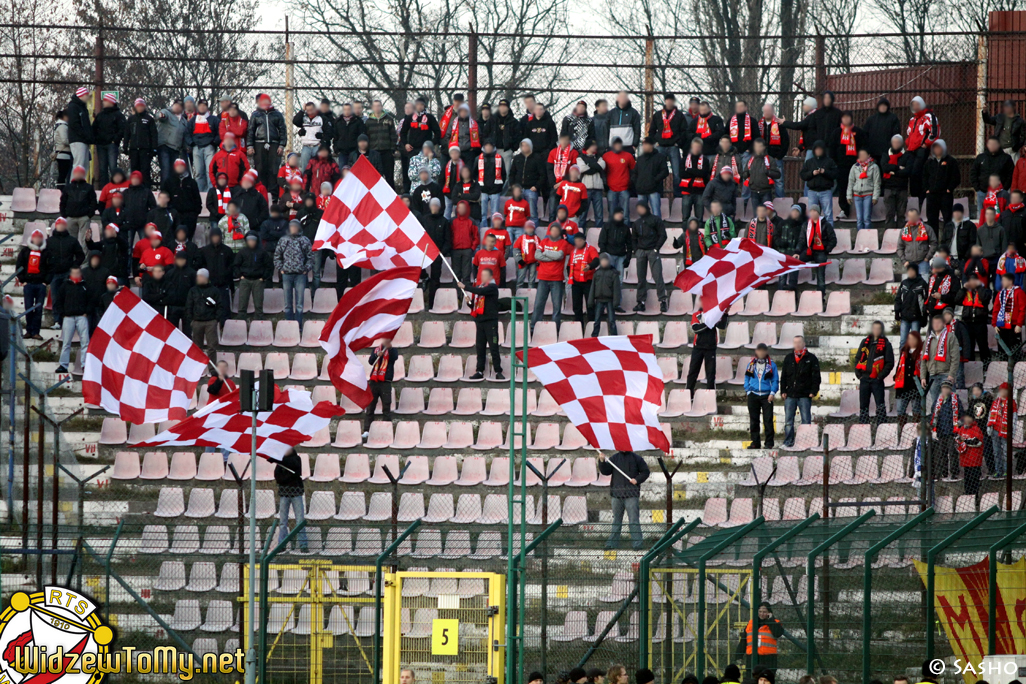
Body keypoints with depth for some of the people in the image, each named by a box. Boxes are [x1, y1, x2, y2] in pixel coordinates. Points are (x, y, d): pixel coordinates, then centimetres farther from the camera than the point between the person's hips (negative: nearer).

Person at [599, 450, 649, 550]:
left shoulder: (636, 458, 5)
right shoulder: (614, 458, 11)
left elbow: (645, 472, 8)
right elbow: (605, 471, 6)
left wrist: (637, 479, -8)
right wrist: (602, 461, -9)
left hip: (631, 494, -3)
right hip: (617, 494, 3)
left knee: (633, 520, -6)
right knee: (616, 519, 9)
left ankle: (637, 544, -5)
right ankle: (612, 543, 13)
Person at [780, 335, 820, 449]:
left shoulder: (811, 358, 3)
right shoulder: (788, 358, 14)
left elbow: (816, 376, 1)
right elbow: (783, 376, 15)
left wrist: (813, 391, -7)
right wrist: (783, 391, 5)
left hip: (805, 395, -3)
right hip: (790, 394, 3)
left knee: (806, 420, -2)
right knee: (788, 420, 2)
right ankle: (788, 441, 7)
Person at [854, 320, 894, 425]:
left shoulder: (885, 344, 0)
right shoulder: (865, 342, 12)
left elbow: (890, 363, -2)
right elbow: (857, 358, 16)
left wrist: (881, 376, -11)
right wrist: (858, 373, 4)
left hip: (877, 380, -4)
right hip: (864, 378, 4)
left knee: (880, 404, -7)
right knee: (863, 404, 8)